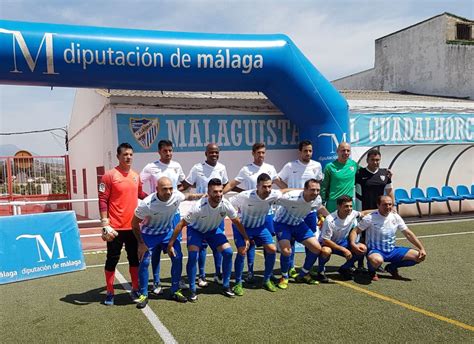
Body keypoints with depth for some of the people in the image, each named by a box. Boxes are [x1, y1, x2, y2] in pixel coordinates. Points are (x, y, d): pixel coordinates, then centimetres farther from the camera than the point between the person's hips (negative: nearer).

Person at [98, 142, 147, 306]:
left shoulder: (136, 176, 8)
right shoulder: (109, 175, -9)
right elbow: (102, 201, -12)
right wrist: (105, 225, -17)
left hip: (133, 226, 6)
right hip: (116, 227, -5)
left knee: (134, 258, 13)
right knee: (112, 259, 5)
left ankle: (135, 290, 26)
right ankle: (110, 293, 17)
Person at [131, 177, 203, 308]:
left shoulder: (176, 195, -23)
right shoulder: (146, 204, -34)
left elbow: (187, 196, 6)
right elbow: (135, 224, -17)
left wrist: (202, 196, -1)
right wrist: (141, 243, -15)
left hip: (168, 232, 4)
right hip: (149, 234, -3)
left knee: (178, 258, -5)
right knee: (144, 262, -11)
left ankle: (175, 291, 12)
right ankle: (143, 295, 8)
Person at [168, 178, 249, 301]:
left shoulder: (226, 205, -27)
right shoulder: (199, 207, -37)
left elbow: (237, 222, -7)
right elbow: (181, 224, -28)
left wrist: (246, 238, -2)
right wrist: (170, 244, -27)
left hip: (213, 230, 4)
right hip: (195, 230, -3)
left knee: (228, 252, -9)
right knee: (192, 257, -20)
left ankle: (226, 286, 9)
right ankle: (192, 290, -1)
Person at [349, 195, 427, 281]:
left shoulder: (396, 217, 1)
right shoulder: (370, 218, -13)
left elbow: (408, 234, 7)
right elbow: (355, 231, -12)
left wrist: (422, 248, 0)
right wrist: (353, 244, -32)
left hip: (392, 251, 6)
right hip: (375, 251, -5)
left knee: (419, 256, -9)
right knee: (377, 260, -42)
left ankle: (392, 267, 12)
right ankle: (372, 271, -2)